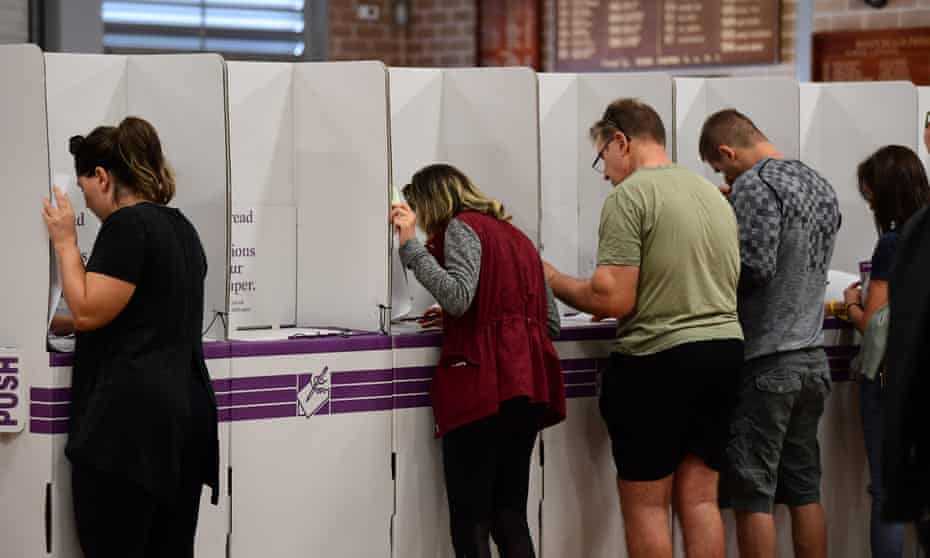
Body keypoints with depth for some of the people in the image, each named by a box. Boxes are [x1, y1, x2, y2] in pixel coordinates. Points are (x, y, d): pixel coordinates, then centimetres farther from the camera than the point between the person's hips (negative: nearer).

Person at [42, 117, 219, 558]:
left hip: (131, 418, -9)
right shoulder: (181, 227, 18)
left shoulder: (127, 224, -11)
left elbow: (88, 311, -14)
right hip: (186, 412, 9)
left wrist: (65, 241, -4)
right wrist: (61, 323, 33)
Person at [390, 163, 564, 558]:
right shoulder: (517, 237, 24)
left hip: (483, 386, -8)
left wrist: (411, 244, -11)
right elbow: (551, 322, 23)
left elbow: (457, 297, -16)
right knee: (510, 517, 9)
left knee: (470, 521, -6)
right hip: (530, 387, 8)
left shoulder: (461, 228, 1)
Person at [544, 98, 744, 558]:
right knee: (699, 499, 10)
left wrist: (551, 279, 1)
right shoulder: (714, 195, 15)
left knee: (645, 505, 3)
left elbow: (612, 300, -16)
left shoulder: (629, 196, -10)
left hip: (659, 360, -7)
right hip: (725, 351, 7)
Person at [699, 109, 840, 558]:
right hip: (812, 358, 8)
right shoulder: (820, 186, 14)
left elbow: (755, 266, -21)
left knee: (751, 497, -2)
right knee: (804, 491, 11)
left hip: (765, 363, -8)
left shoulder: (754, 185, -12)